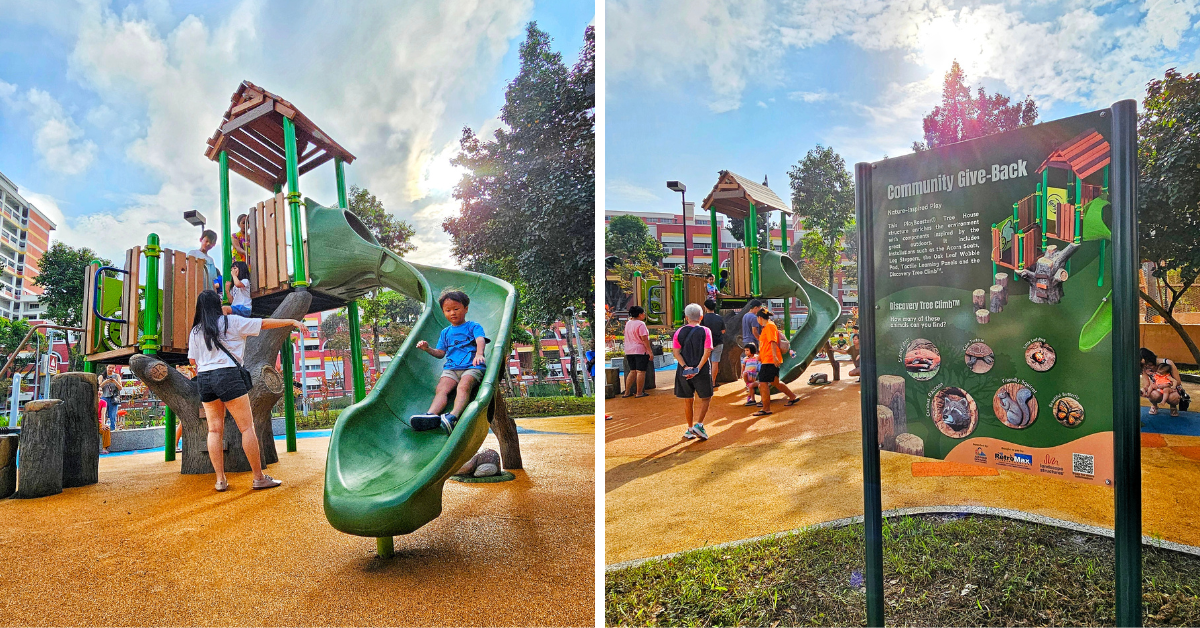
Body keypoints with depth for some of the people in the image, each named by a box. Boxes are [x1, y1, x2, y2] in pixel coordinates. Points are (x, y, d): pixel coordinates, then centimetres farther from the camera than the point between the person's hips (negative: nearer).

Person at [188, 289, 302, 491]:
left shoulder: (195, 331, 11)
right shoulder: (230, 321, -1)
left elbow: (192, 361, 13)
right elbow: (264, 323, 2)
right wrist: (292, 322, 9)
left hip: (204, 380, 6)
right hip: (227, 376, -5)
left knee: (214, 430, 9)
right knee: (247, 427, -2)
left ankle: (220, 480, 7)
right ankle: (259, 478, -1)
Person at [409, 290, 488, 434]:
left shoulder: (473, 326, 12)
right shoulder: (445, 333, 28)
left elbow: (480, 340, -8)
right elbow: (441, 353, 28)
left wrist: (479, 354, -31)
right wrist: (428, 349, 7)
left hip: (472, 367, -4)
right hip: (451, 368, 5)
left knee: (464, 386, -33)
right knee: (441, 389, -24)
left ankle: (453, 416, -54)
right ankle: (431, 415, -48)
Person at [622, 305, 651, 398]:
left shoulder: (628, 323, 10)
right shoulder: (641, 324, -13)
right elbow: (644, 339, -17)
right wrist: (650, 352, -15)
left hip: (629, 351, 8)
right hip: (641, 350, -8)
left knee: (632, 371, 13)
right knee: (641, 371, -1)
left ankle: (627, 392, 13)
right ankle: (639, 393, 1)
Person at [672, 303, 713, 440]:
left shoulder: (679, 332, 2)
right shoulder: (705, 331, -3)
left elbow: (676, 351, -6)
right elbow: (707, 352, -12)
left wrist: (685, 367, -12)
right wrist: (698, 368, -14)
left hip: (683, 371, 3)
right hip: (701, 372, -2)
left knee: (687, 400, 13)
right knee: (705, 398, 13)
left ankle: (690, 429, 20)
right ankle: (699, 425, -2)